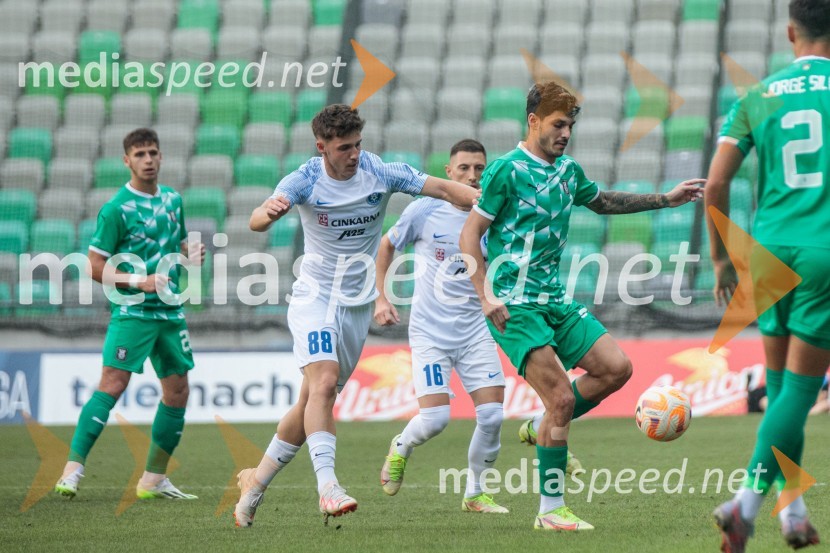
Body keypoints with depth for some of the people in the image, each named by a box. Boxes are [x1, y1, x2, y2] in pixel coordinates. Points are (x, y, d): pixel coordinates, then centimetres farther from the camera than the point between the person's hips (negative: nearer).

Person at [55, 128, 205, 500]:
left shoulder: (173, 200, 12)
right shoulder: (117, 208, -8)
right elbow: (94, 266, -9)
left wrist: (191, 255, 3)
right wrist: (140, 281, -19)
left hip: (170, 312, 7)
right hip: (132, 311, -7)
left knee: (177, 392, 8)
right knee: (113, 384, -18)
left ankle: (154, 479, 18)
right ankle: (73, 469, -20)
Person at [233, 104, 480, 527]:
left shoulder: (381, 173, -7)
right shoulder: (305, 181, -14)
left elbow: (442, 188, -10)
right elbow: (257, 221, -28)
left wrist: (481, 198, -29)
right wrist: (267, 212, -52)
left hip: (358, 303, 3)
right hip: (314, 297, -3)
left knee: (314, 400, 8)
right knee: (324, 380, -26)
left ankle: (257, 479, 24)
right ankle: (327, 485, -34)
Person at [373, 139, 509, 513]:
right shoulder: (425, 211, -6)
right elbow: (387, 246, 10)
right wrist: (381, 297, 3)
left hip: (475, 329, 3)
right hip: (430, 331, -3)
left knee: (492, 415, -9)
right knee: (435, 418, -13)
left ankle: (475, 494, 10)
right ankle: (401, 448, 22)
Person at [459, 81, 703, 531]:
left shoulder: (567, 170, 12)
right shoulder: (507, 170, -10)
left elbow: (602, 202, 33)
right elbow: (470, 233, -10)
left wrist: (665, 200, 29)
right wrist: (486, 297, -19)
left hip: (555, 299, 8)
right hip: (514, 305, -8)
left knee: (616, 367, -3)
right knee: (561, 396, -16)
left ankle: (544, 430, 16)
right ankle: (550, 511, -7)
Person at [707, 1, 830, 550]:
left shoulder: (757, 98, 6)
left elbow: (715, 185, 2)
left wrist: (722, 259, 12)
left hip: (769, 251, 3)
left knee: (779, 385, 15)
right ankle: (747, 503, -14)